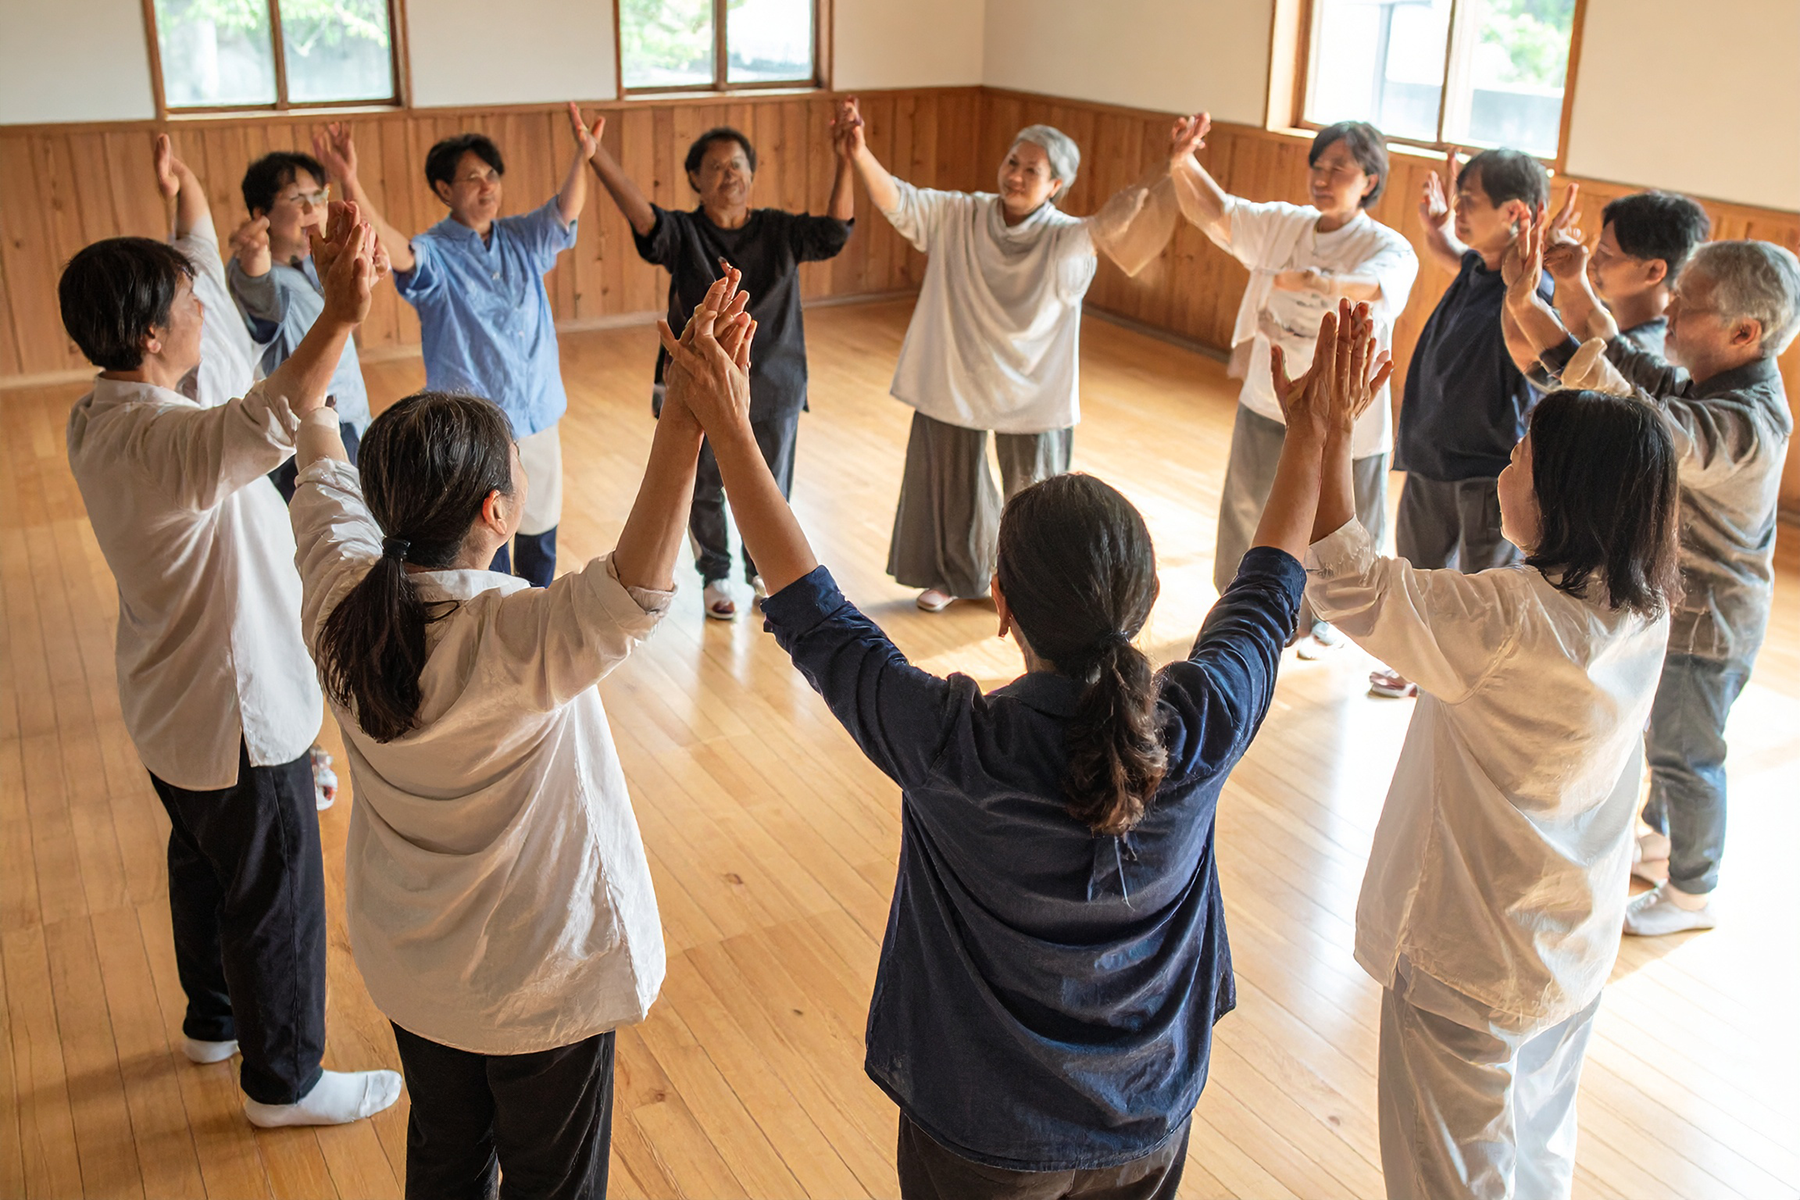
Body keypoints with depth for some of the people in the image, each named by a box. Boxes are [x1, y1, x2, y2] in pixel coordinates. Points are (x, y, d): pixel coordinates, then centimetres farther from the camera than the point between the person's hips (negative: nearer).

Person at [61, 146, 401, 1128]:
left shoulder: (100, 412, -2)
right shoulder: (161, 438, -32)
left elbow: (204, 289, 11)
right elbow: (263, 426, -56)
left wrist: (186, 197, 9)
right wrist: (338, 319, -67)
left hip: (172, 708, 10)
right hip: (236, 714, -10)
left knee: (204, 863, 28)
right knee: (275, 898, 8)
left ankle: (214, 1019, 49)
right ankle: (284, 1080, 26)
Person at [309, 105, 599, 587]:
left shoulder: (522, 238, 5)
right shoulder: (434, 255, -10)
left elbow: (565, 209, -10)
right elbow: (392, 249, -30)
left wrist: (582, 156, -31)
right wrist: (350, 184, -48)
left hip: (538, 415, 5)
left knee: (540, 530, 19)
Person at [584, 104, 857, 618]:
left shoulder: (779, 232, -3)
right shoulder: (683, 234, -7)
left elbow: (836, 227, -15)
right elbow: (641, 214, -25)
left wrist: (844, 159, -28)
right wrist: (597, 157, -40)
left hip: (772, 388, 1)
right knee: (703, 491, 15)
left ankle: (765, 572, 38)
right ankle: (716, 577, 37)